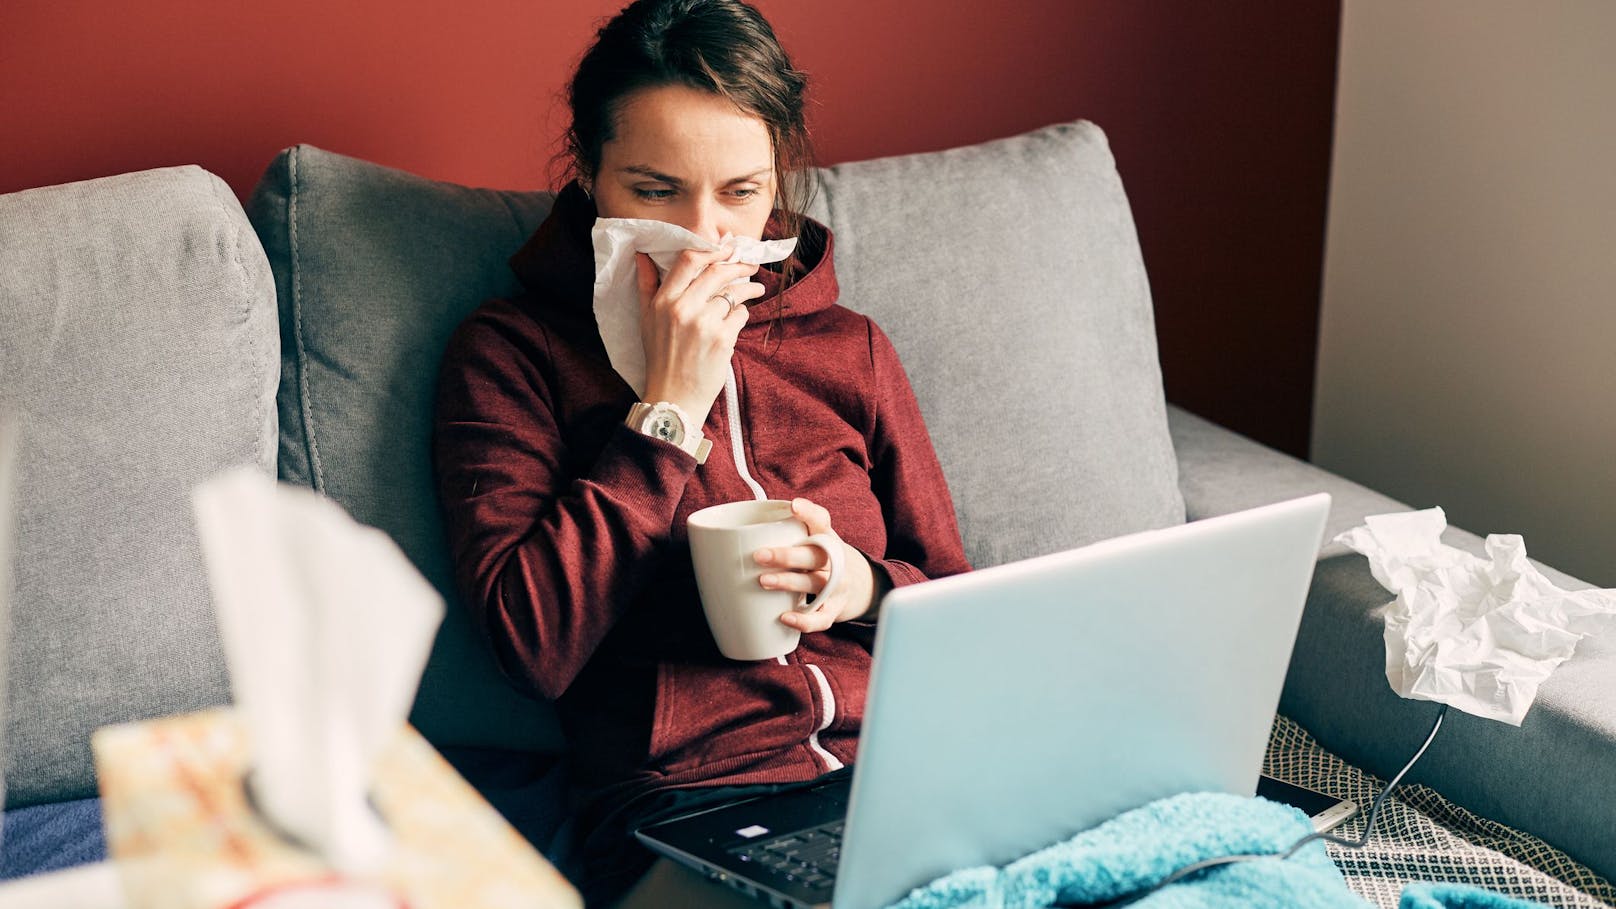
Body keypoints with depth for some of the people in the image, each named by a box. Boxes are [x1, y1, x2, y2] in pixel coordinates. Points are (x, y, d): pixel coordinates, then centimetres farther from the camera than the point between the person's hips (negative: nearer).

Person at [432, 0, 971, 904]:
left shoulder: (850, 349, 18)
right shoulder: (512, 349, 7)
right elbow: (537, 645, -6)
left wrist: (869, 589, -3)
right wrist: (671, 403, -6)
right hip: (688, 800, -4)